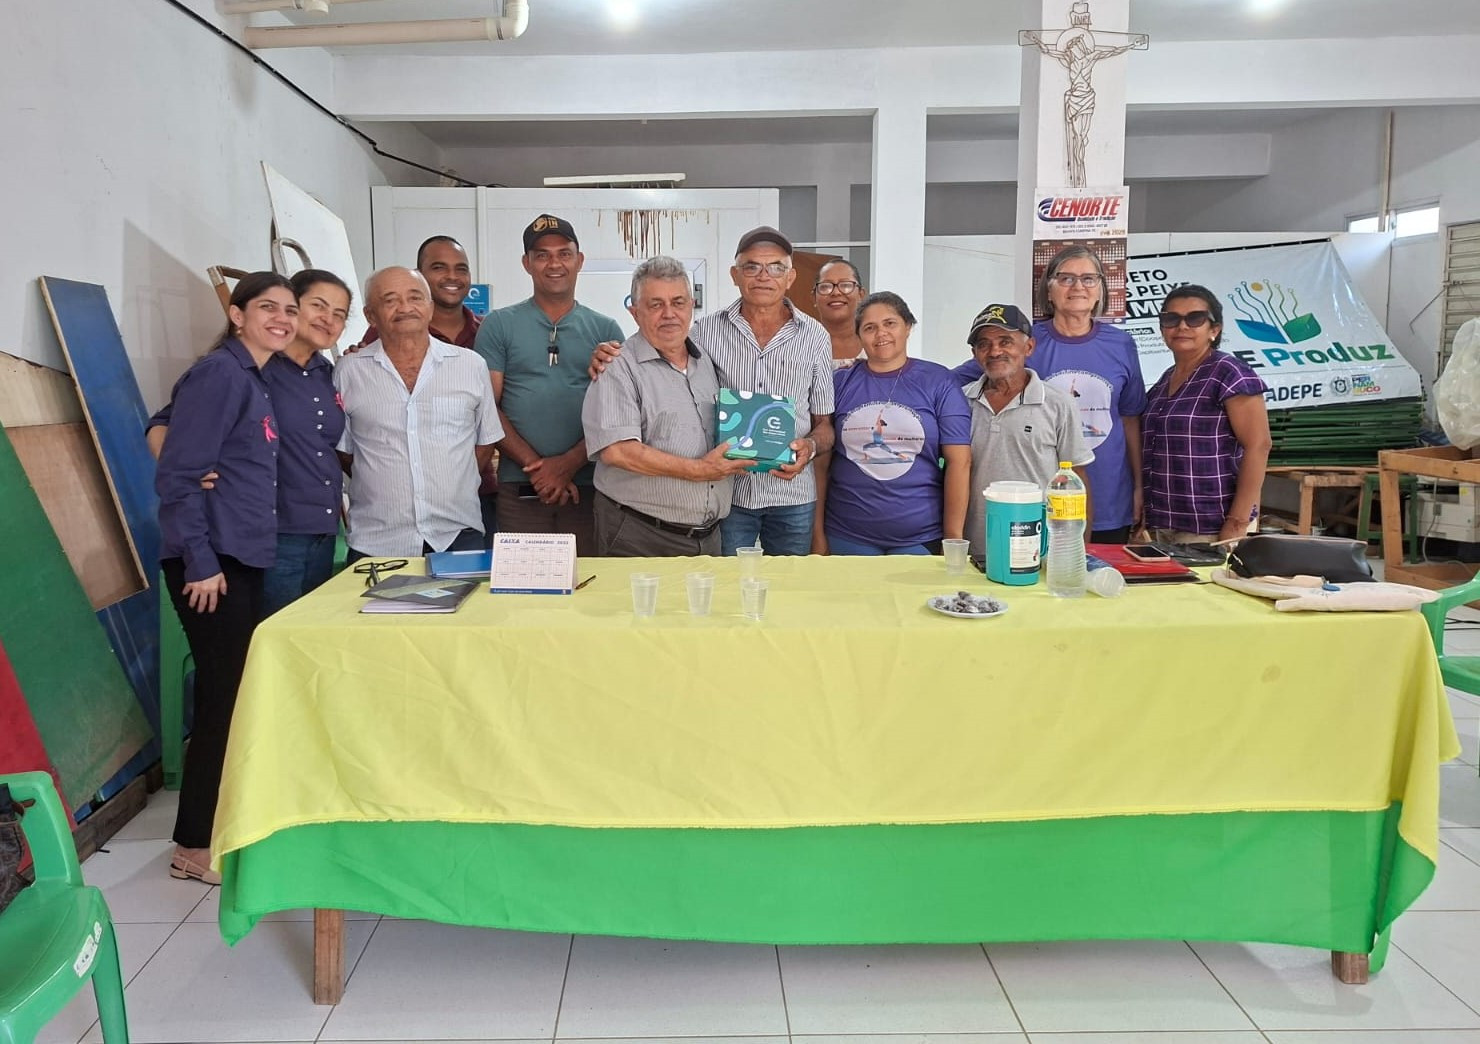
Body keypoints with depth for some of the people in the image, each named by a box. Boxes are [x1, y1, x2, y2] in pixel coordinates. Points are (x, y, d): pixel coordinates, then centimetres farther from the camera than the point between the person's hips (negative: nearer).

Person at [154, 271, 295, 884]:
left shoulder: (256, 379, 15)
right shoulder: (220, 373, -12)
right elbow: (177, 476, -17)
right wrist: (201, 562, -19)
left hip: (242, 559, 9)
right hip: (210, 564, -9)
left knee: (236, 697, 14)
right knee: (225, 699, -3)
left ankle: (221, 824, 27)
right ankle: (194, 846, 9)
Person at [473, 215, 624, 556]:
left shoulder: (605, 330, 10)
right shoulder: (499, 326, 8)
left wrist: (568, 464, -10)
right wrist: (535, 464, -10)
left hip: (589, 487, 1)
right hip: (519, 489, 0)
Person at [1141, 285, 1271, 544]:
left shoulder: (1228, 374, -8)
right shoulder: (1163, 382, 13)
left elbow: (1258, 445, -14)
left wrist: (1238, 522, -19)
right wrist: (1148, 519, 14)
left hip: (1210, 528, -7)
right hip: (1163, 525, 7)